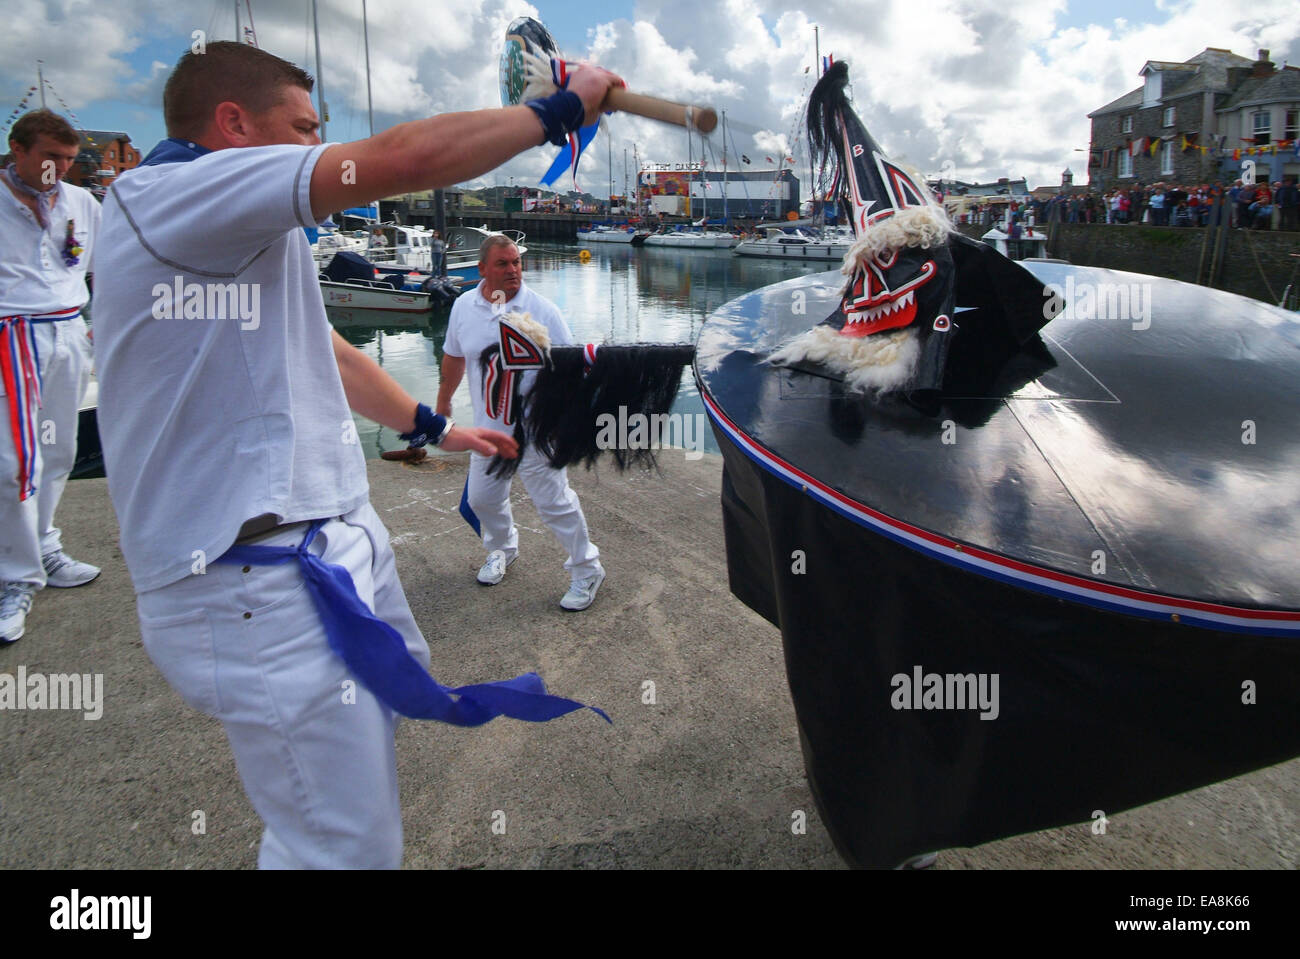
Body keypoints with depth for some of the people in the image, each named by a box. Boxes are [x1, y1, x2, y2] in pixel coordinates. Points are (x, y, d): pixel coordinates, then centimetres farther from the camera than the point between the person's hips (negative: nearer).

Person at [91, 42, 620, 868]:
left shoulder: (247, 236, 17)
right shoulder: (166, 193, -15)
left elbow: (323, 352, 27)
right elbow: (401, 160, -24)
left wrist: (434, 428, 34)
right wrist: (562, 108, -13)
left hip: (332, 543, 11)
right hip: (258, 585, -11)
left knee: (397, 681, 31)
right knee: (348, 849, -5)